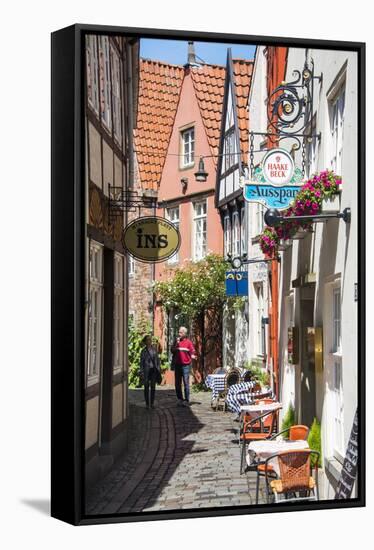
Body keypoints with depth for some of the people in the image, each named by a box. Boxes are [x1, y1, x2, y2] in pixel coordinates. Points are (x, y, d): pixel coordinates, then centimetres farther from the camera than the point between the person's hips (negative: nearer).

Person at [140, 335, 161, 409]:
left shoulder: (154, 349, 6)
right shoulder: (144, 351, -4)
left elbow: (157, 359, 11)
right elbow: (141, 362, -4)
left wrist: (158, 369, 5)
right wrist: (141, 372, -8)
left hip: (154, 370, 3)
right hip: (147, 371, -3)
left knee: (153, 387, 6)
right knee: (146, 387, 4)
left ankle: (152, 403, 15)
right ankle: (147, 403, 12)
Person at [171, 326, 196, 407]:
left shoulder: (188, 342, 1)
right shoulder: (176, 341, 14)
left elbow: (193, 351, 0)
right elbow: (172, 350, 6)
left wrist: (192, 356, -20)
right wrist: (176, 344, -7)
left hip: (186, 365, -5)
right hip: (177, 365, 5)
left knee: (186, 383, -8)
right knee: (177, 383, 8)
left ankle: (186, 400, -5)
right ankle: (180, 399, 18)